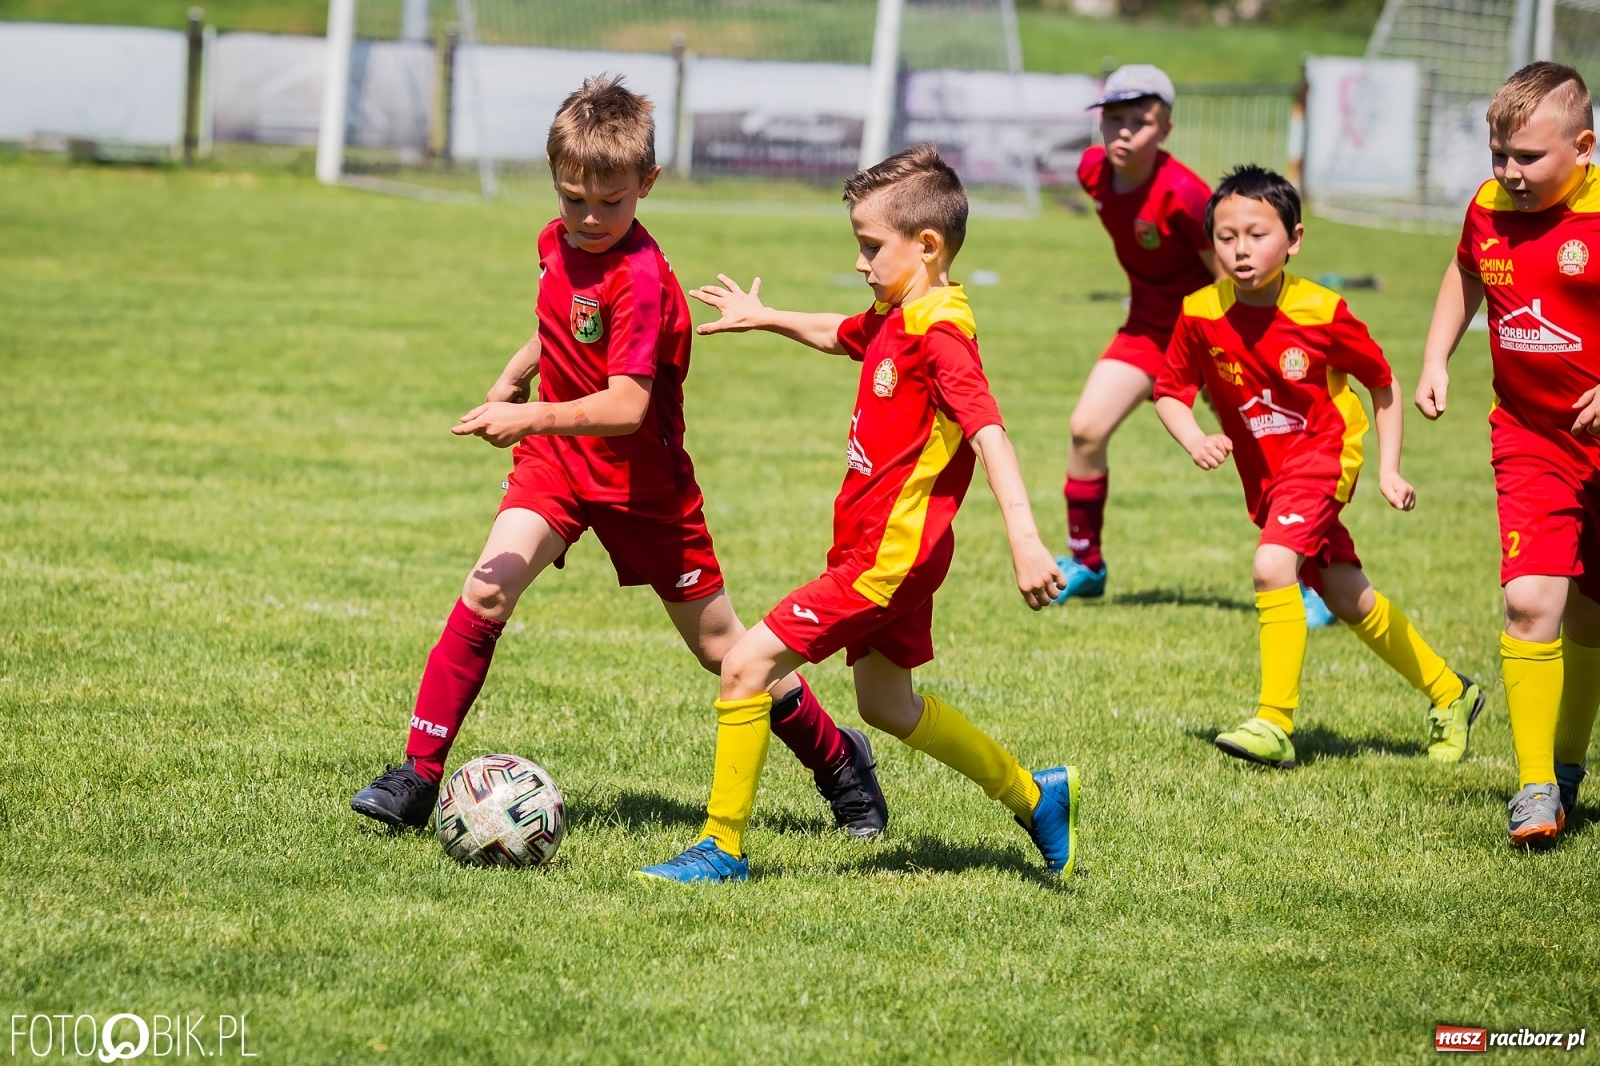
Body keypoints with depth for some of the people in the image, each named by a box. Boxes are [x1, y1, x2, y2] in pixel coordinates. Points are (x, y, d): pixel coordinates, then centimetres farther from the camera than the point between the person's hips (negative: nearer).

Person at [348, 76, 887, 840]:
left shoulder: (641, 281, -26)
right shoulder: (558, 242, -1)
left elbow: (627, 406, -34)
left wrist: (534, 417, -43)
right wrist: (514, 375, 12)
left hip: (641, 481, -5)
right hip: (556, 462, 6)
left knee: (718, 645, 7)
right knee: (486, 592, -17)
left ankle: (839, 761, 29)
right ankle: (418, 777, -16)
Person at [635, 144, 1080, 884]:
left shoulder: (940, 333, -20)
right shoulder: (895, 317, 9)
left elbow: (988, 433, -31)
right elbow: (840, 337, 34)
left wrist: (1024, 537, -41)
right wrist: (764, 318, 37)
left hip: (887, 554, -11)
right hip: (881, 549, 11)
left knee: (747, 664, -12)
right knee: (885, 705, 24)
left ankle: (722, 847, -4)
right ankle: (1036, 797, 35)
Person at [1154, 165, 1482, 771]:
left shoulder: (1322, 314, -19)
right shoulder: (1202, 314, -13)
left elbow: (1383, 383, -5)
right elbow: (1170, 391, -1)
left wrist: (1388, 470, -6)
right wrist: (1194, 440, -21)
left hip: (1323, 454, -5)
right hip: (1264, 475, 5)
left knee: (1273, 567, -27)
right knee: (1347, 598, 15)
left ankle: (1275, 724, -23)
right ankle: (1449, 694, 33)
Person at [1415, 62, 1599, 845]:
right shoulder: (1488, 209, -1)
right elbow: (1466, 275, 22)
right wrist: (1436, 357, 11)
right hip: (1530, 439, 3)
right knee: (1530, 599, -14)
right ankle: (1535, 786, -9)